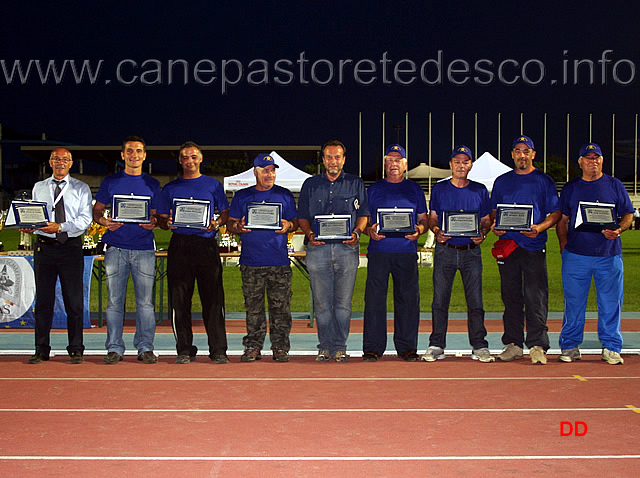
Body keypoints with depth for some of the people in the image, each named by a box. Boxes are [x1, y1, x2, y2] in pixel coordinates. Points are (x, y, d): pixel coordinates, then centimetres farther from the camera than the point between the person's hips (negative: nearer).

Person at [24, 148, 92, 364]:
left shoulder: (81, 188, 6)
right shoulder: (39, 187, 15)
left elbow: (85, 220, -4)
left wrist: (60, 227, -18)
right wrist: (28, 226, -11)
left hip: (71, 246, -2)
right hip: (44, 246, 2)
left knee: (74, 300, -1)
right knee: (43, 299, 5)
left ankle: (76, 350, 7)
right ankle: (41, 350, 13)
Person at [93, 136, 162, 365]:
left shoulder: (152, 184, 13)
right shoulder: (110, 182, 11)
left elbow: (156, 215, 15)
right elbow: (96, 211, 12)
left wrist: (153, 223, -8)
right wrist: (105, 221, -10)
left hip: (144, 248, 0)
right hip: (116, 248, 0)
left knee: (145, 301, -2)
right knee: (115, 300, 1)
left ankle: (145, 347, 6)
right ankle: (114, 348, 8)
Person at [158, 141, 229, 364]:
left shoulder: (213, 185, 12)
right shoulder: (170, 188, 16)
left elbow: (225, 214, 12)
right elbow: (162, 220, 16)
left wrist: (216, 223, -8)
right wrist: (167, 223, -7)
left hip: (206, 244, -1)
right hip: (179, 246, 2)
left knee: (213, 299, -5)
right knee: (180, 300, 0)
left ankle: (218, 350, -1)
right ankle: (184, 350, 8)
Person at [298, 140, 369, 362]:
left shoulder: (356, 184, 12)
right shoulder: (310, 184, 14)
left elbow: (363, 214, 10)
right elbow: (302, 217, 13)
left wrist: (356, 232, -9)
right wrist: (310, 234, -6)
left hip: (347, 249, -1)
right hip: (318, 249, 1)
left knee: (343, 302, -1)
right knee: (321, 302, 1)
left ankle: (340, 347, 6)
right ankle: (325, 347, 9)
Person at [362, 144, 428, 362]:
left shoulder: (414, 189, 15)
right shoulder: (373, 189, 13)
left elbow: (424, 219, 15)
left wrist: (419, 230, -7)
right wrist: (369, 230, -9)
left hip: (406, 252, 1)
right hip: (379, 251, -1)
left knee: (408, 299, 1)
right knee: (374, 298, -4)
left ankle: (407, 347, 9)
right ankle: (372, 347, 2)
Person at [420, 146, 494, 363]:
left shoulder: (480, 190, 10)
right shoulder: (439, 189, 9)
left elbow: (486, 220, 13)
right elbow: (432, 218, 11)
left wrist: (482, 234, -8)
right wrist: (437, 232, -10)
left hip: (471, 251, 0)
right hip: (445, 250, 0)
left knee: (475, 301, -1)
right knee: (440, 300, -1)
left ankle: (479, 347, 6)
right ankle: (436, 346, 6)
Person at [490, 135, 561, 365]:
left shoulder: (544, 181, 6)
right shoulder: (501, 181, 15)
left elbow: (555, 213, 4)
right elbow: (493, 211, 20)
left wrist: (540, 228, -14)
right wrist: (494, 226, -2)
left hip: (534, 246, -3)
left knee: (536, 298, -6)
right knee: (511, 297, 6)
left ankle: (537, 346, -2)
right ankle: (513, 344, 13)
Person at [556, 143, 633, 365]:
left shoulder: (615, 185, 9)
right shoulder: (570, 188, 11)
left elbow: (628, 214, 9)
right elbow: (562, 219, 13)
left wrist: (618, 230, -11)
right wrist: (563, 243, -2)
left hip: (609, 254, 0)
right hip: (575, 253, 0)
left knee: (610, 302, 3)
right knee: (573, 302, 4)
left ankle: (611, 347, 14)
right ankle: (570, 346, 14)